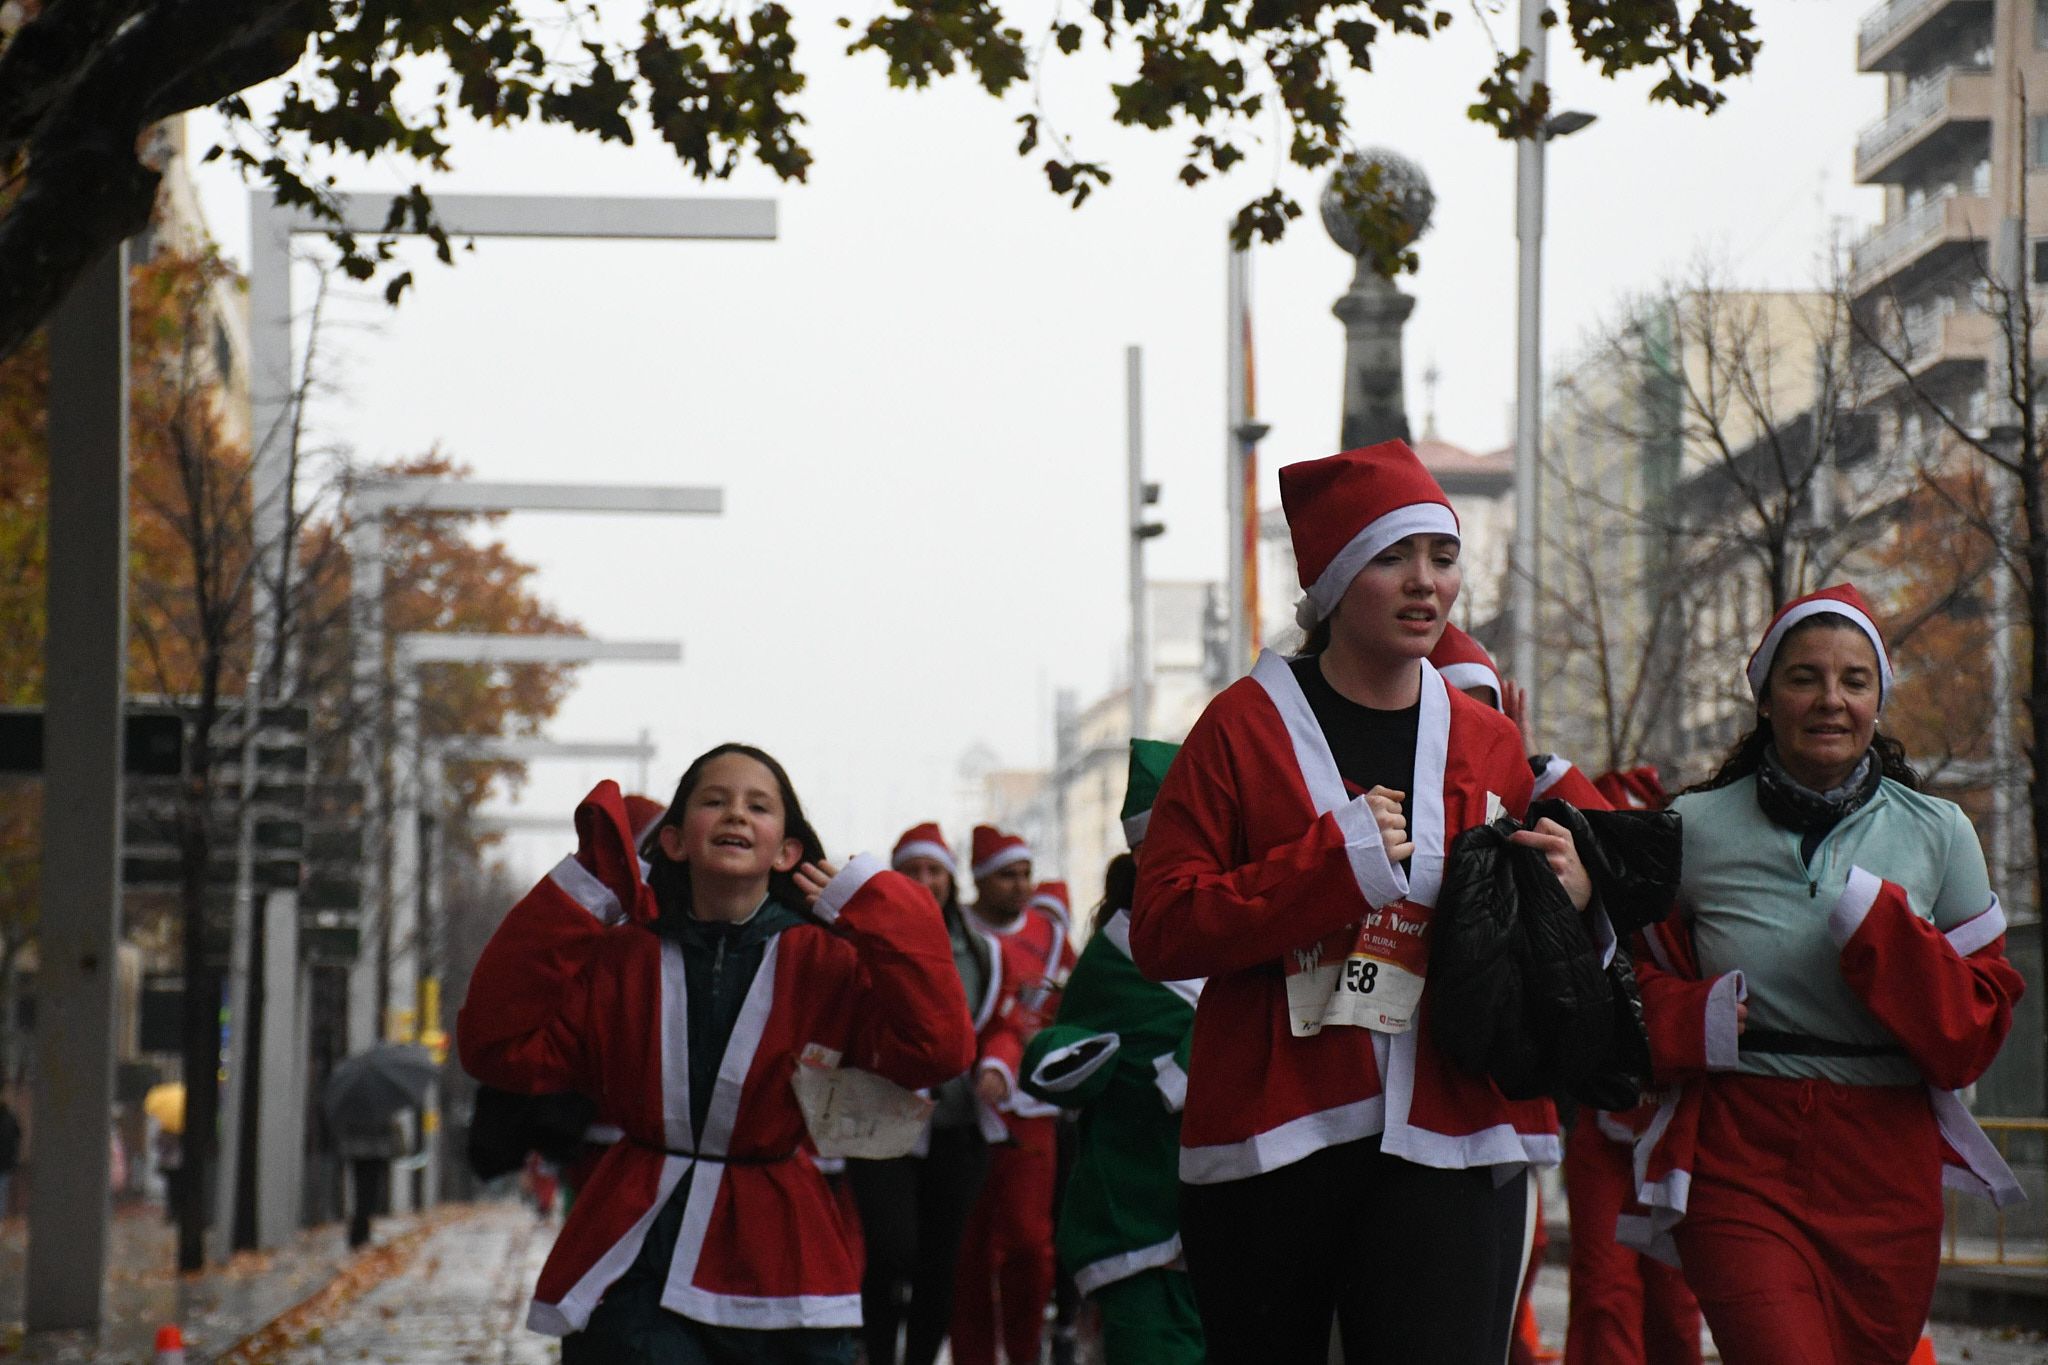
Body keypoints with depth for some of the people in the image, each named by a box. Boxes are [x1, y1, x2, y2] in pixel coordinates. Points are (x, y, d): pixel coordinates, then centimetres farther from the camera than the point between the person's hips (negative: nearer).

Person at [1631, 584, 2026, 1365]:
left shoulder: (1937, 833, 5)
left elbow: (1976, 1035, 2)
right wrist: (1696, 1021, -10)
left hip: (1886, 1176, 2)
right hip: (1740, 1165, -2)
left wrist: (1877, 923, -12)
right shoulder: (1694, 830, 3)